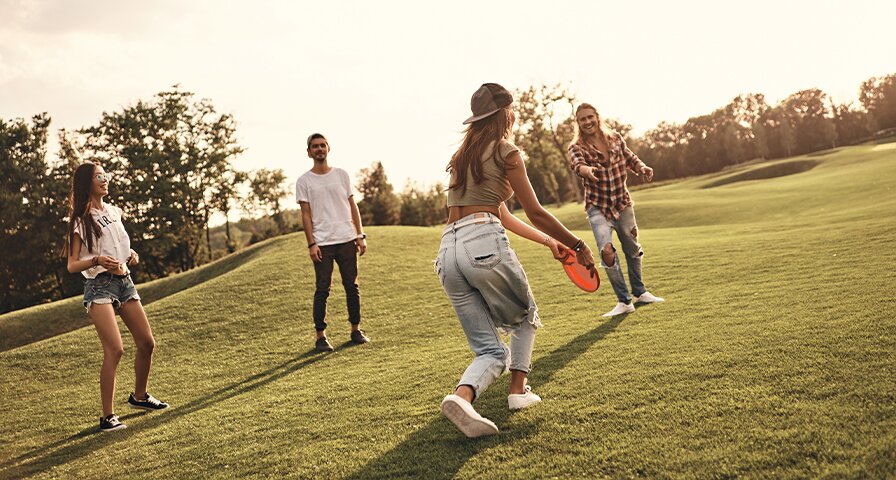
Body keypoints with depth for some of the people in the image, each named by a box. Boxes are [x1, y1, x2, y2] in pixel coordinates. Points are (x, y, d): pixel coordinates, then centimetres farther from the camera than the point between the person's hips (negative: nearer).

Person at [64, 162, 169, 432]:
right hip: (99, 286, -7)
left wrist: (131, 255, 6)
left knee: (147, 343, 8)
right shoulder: (80, 221, -6)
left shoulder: (113, 212, 13)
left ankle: (139, 396, 30)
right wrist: (97, 260, -26)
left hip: (124, 281, 7)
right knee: (115, 349, -19)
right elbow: (72, 266, -8)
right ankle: (108, 417, -11)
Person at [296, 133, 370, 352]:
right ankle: (321, 336, 6)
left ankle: (356, 330, 18)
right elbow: (306, 215, 0)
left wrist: (360, 236, 4)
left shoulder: (341, 174, 10)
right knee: (322, 289, -1)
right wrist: (311, 244, -9)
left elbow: (352, 206, 11)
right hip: (322, 244, -3)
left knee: (352, 286, 7)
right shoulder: (304, 181, 3)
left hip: (347, 240, 3)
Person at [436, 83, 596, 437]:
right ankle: (518, 390, 14)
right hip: (485, 244, -6)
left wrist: (548, 241, 34)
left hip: (447, 252, 6)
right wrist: (578, 245, 12)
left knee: (490, 350, 7)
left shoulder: (464, 155, 27)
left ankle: (462, 395, -19)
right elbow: (536, 214, 2)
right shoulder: (505, 152, 4)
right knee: (526, 318, 22)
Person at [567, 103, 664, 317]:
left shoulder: (615, 138, 0)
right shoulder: (577, 147, -11)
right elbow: (577, 164, -32)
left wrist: (642, 168, -10)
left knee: (633, 249, 16)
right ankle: (624, 301, -6)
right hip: (598, 207, -4)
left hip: (623, 203, 4)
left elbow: (630, 158, 12)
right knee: (607, 251, -21)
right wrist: (587, 170, -55)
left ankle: (639, 292, 38)